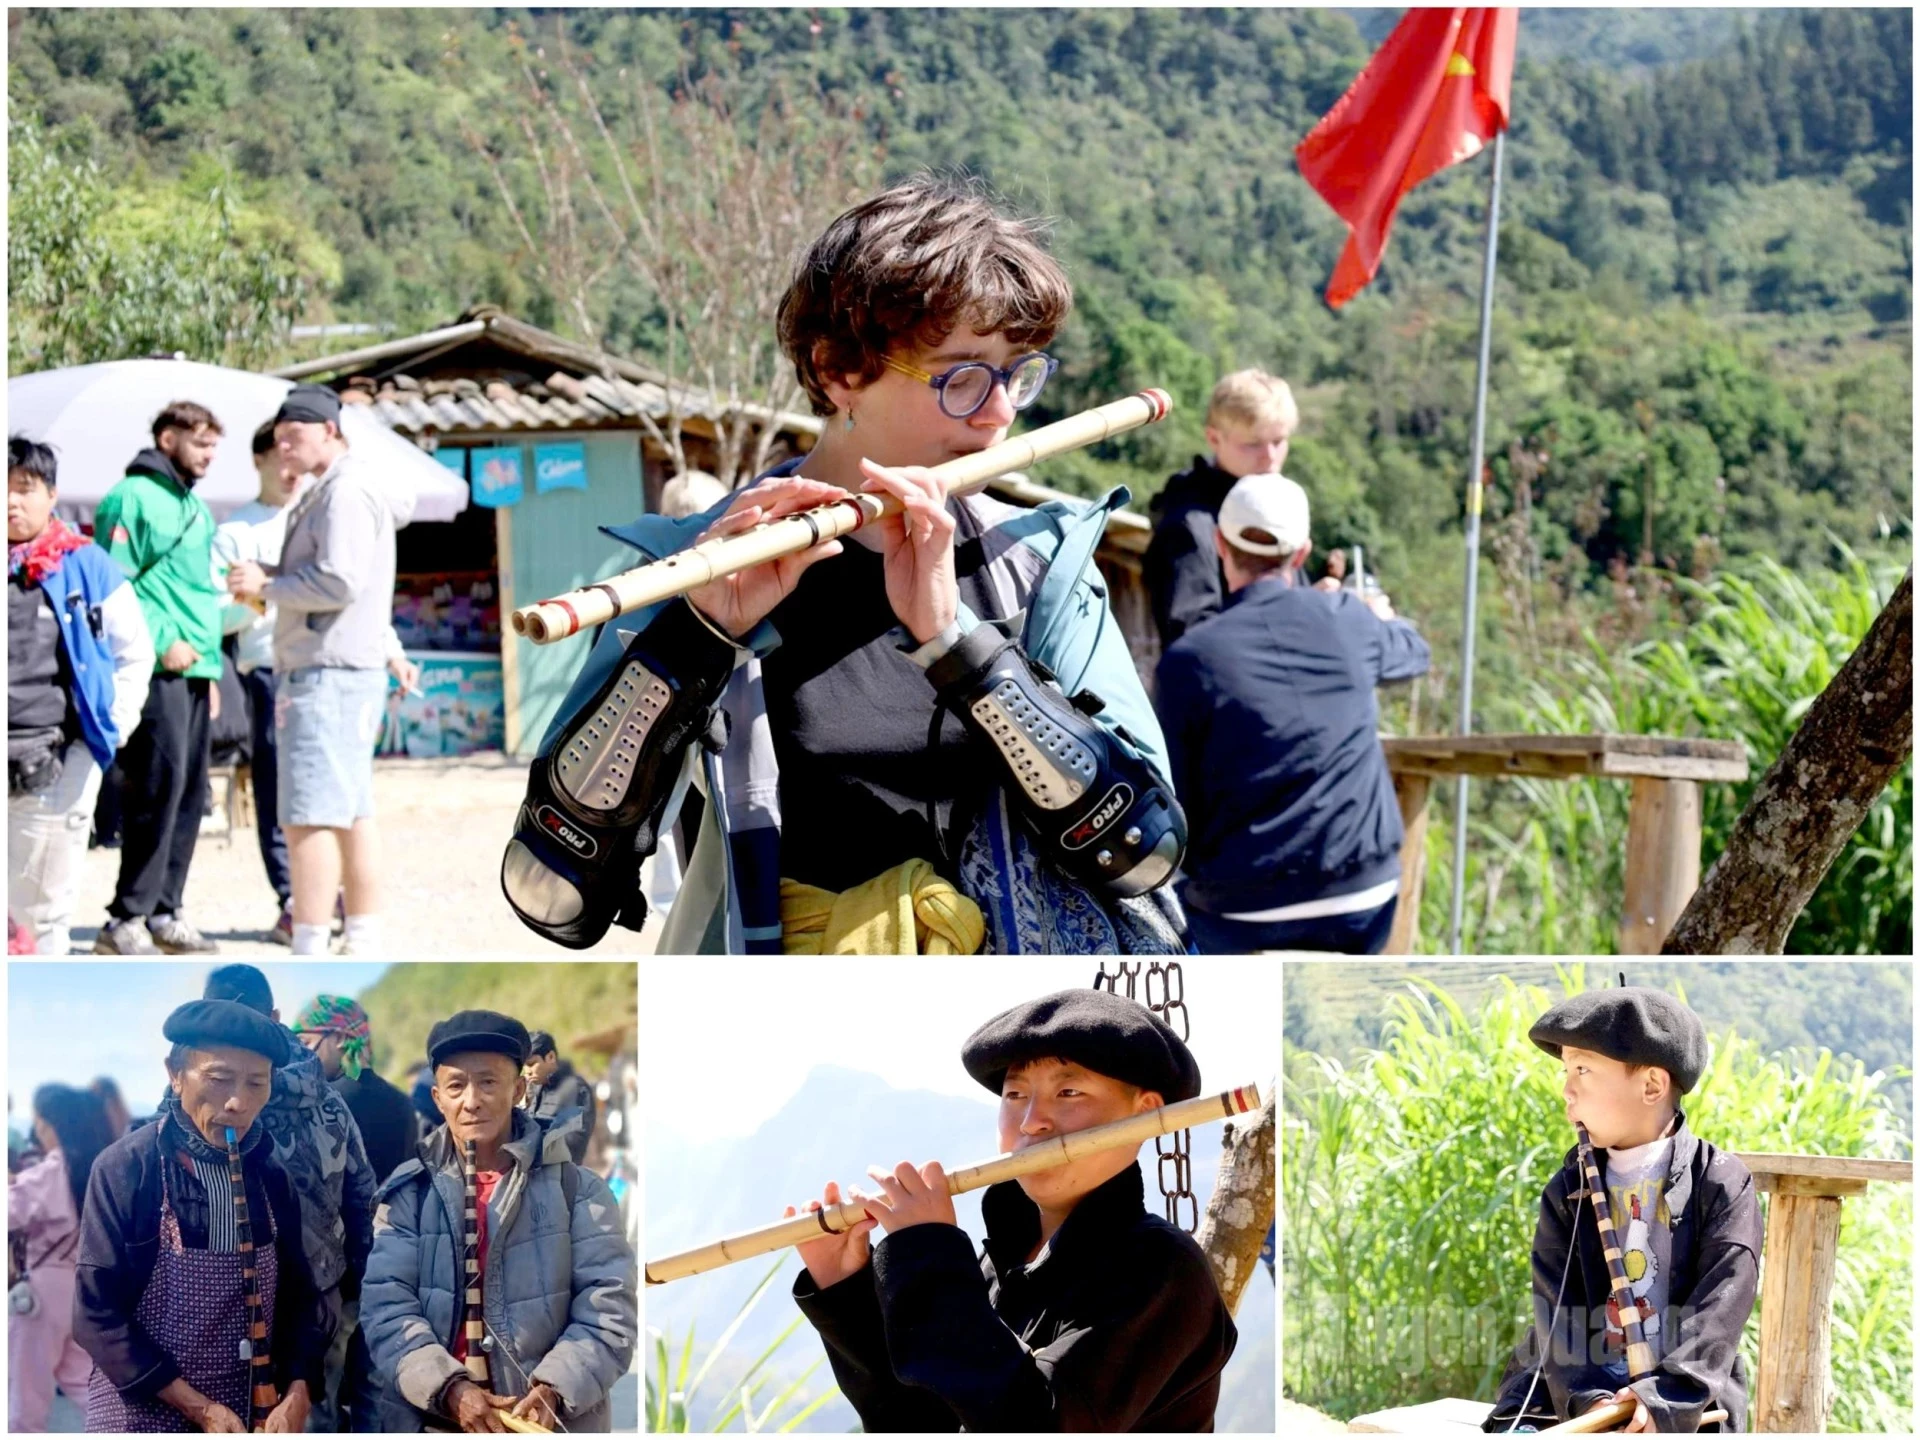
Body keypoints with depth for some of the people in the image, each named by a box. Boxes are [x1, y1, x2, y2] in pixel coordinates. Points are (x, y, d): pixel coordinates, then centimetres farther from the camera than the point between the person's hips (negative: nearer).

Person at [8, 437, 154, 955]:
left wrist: (116, 724, 0)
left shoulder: (86, 565, 3)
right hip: (10, 757, 1)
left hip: (59, 761, -1)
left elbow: (135, 650, 9)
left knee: (44, 902, 6)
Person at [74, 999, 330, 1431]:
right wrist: (199, 1409, -16)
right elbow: (97, 1313, -13)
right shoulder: (125, 1169, -11)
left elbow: (298, 1296, 7)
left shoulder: (270, 1176, 2)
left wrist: (296, 1395, -10)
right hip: (143, 1416, -4)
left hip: (250, 1419, 4)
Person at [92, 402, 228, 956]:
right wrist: (161, 642, -17)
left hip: (195, 669, 9)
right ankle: (127, 919, -8)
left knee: (189, 794, 8)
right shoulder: (132, 498, -6)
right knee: (159, 787, -12)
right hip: (155, 670, -9)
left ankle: (164, 912, 14)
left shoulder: (197, 508, 21)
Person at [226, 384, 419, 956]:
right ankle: (365, 949, 18)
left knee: (309, 818, -13)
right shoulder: (328, 492, 22)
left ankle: (309, 957, -16)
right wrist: (388, 649, 36)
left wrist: (266, 585, -12)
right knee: (351, 814, 13)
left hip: (329, 674, -11)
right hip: (326, 671, 11)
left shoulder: (346, 491, -12)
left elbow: (339, 583, -22)